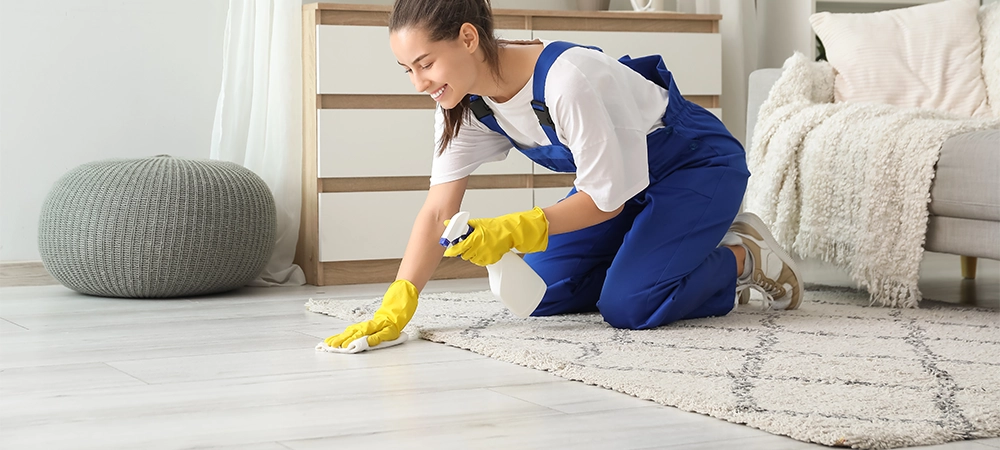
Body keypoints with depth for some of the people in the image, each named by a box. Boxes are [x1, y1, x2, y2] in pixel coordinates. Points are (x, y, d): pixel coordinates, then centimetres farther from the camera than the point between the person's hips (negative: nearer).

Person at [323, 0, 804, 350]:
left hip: (700, 165, -8)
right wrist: (395, 308, -26)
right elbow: (438, 211, -15)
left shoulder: (569, 79, -37)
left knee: (627, 306, -24)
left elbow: (607, 197, -27)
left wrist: (514, 231, -36)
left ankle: (743, 259, 2)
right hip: (618, 178, 8)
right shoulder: (463, 103, -13)